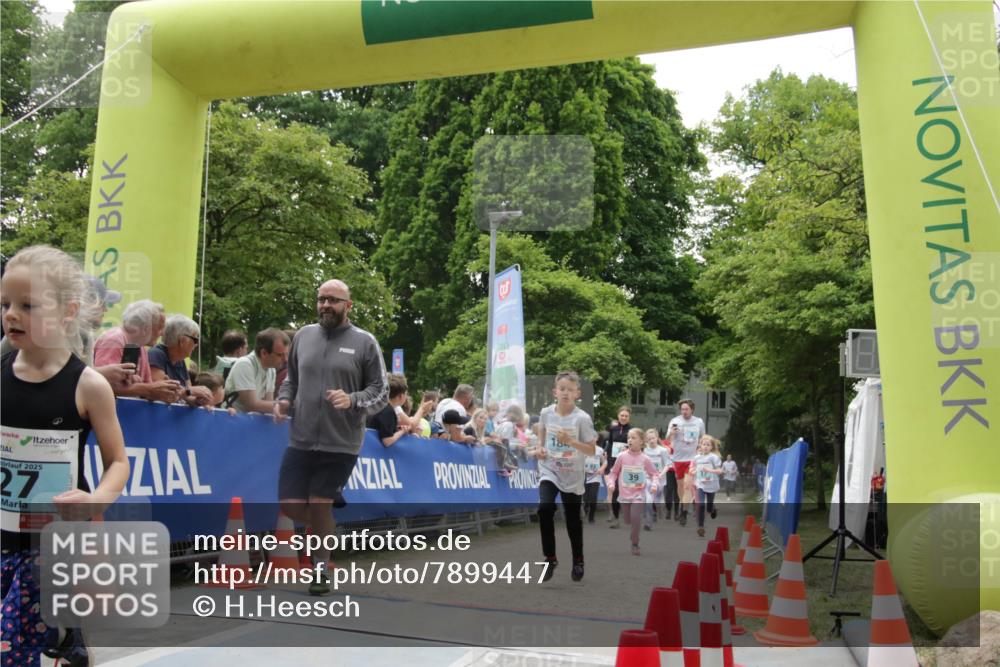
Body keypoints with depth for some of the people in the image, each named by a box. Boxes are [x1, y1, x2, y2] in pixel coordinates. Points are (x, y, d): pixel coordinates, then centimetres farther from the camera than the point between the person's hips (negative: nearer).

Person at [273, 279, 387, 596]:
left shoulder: (365, 342, -2)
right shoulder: (303, 335, 9)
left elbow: (381, 392, -1)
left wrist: (352, 400, -19)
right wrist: (284, 399, 0)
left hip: (341, 443, -4)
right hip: (301, 439, 4)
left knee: (319, 507, 3)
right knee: (290, 505, 4)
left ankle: (320, 569, 25)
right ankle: (329, 527, 35)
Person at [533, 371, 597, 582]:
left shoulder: (582, 418, -14)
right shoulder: (546, 413, -5)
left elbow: (592, 451, -11)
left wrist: (571, 441, -25)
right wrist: (539, 448, -3)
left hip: (572, 476, -1)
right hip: (549, 471, 2)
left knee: (573, 520, 10)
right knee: (545, 508, -22)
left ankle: (578, 561, 35)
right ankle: (550, 558, -4)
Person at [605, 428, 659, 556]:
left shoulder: (645, 459, -7)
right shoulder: (622, 456, -6)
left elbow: (654, 473, 4)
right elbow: (614, 472, 4)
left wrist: (654, 484, -13)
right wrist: (611, 483, -11)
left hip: (638, 495, -2)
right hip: (625, 494, 2)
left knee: (635, 518, -15)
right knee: (628, 521, 10)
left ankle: (635, 545, 3)